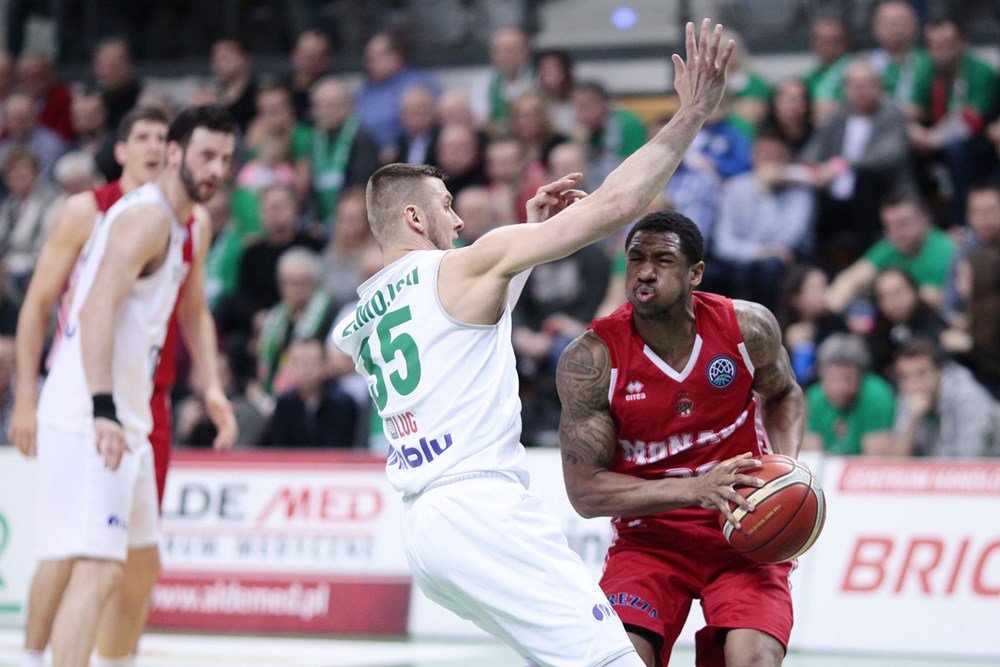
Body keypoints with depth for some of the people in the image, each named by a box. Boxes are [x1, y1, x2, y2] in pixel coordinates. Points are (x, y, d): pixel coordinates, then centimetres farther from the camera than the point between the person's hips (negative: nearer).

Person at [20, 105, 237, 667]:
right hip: (90, 421, -10)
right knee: (99, 573, -20)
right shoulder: (147, 216, -16)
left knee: (143, 566, 21)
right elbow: (97, 309, -28)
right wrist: (103, 408, -37)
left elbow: (194, 311, 32)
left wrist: (214, 393, 21)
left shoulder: (193, 227, 16)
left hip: (126, 421, 10)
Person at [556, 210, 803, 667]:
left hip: (744, 531, 1)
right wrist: (694, 489, -25)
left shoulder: (748, 328, -8)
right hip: (649, 539, -1)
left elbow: (783, 394, 15)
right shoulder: (591, 358, -15)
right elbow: (584, 491, -14)